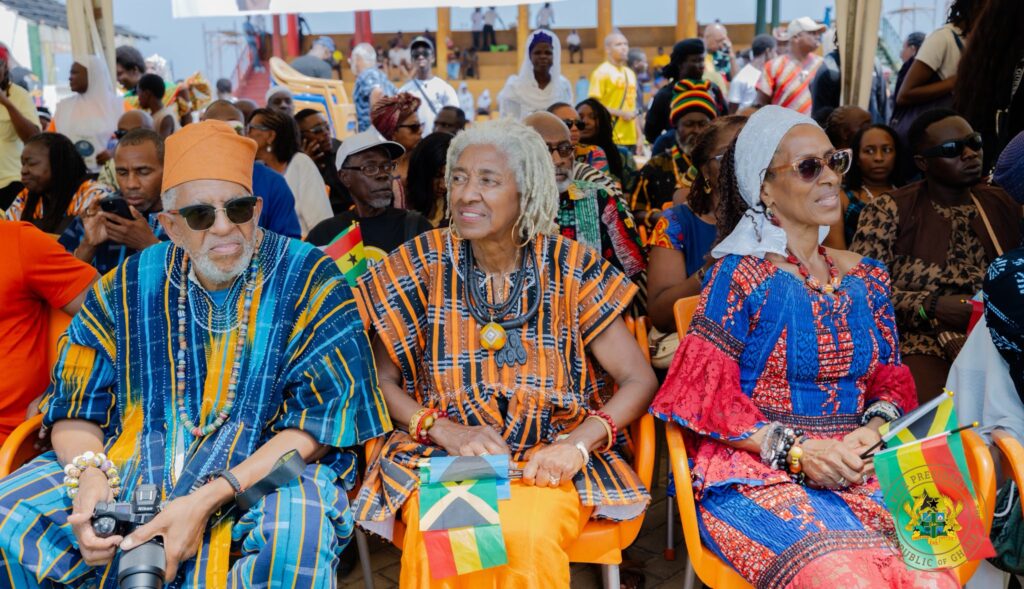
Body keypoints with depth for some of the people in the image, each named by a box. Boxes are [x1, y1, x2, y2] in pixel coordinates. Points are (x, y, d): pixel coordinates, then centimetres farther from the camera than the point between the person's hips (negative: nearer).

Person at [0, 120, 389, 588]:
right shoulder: (128, 287, 7)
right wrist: (90, 474, -16)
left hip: (265, 473, -4)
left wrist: (207, 500, -22)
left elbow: (320, 418, -11)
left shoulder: (309, 283, -5)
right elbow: (76, 405, 9)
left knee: (294, 533, -36)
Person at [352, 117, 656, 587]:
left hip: (548, 460, 0)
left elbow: (639, 380, -3)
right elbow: (382, 378, 0)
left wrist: (578, 444, -19)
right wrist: (447, 431, -16)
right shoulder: (424, 264, -1)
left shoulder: (569, 267, -3)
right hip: (443, 457, 1)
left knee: (527, 536, -30)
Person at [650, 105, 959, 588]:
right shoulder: (739, 275, -3)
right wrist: (796, 451, -16)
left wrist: (872, 433, -7)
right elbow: (706, 391, -8)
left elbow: (891, 381, 14)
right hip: (755, 472, -4)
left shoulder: (865, 277, 14)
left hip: (857, 470, 4)